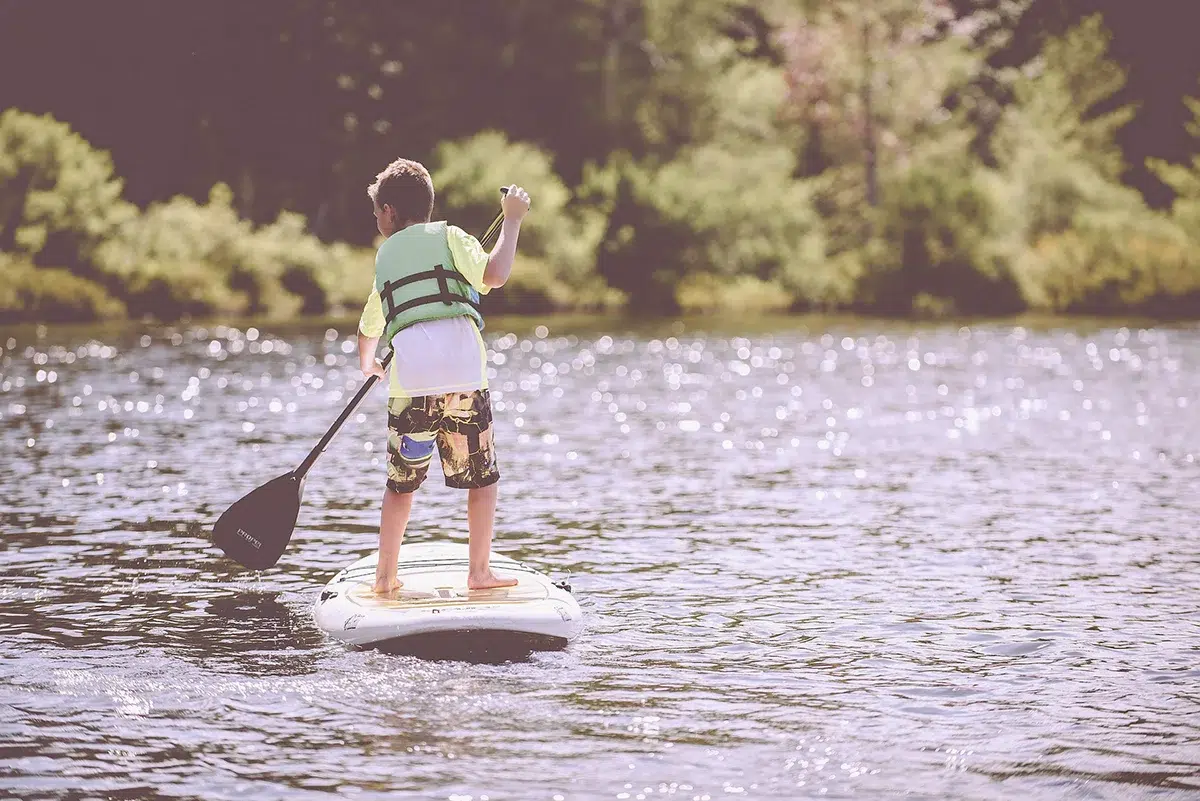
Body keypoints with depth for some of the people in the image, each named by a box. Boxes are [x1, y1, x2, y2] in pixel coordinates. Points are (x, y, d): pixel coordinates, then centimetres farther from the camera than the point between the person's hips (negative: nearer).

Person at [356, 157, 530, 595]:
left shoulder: (385, 255, 23)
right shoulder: (449, 237, 12)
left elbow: (370, 327, 36)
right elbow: (495, 274, -7)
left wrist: (367, 363, 58)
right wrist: (512, 220, 6)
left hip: (409, 379, 3)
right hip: (464, 373, -2)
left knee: (402, 482, 13)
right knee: (482, 477, 9)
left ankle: (385, 576, 14)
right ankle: (480, 572, 7)